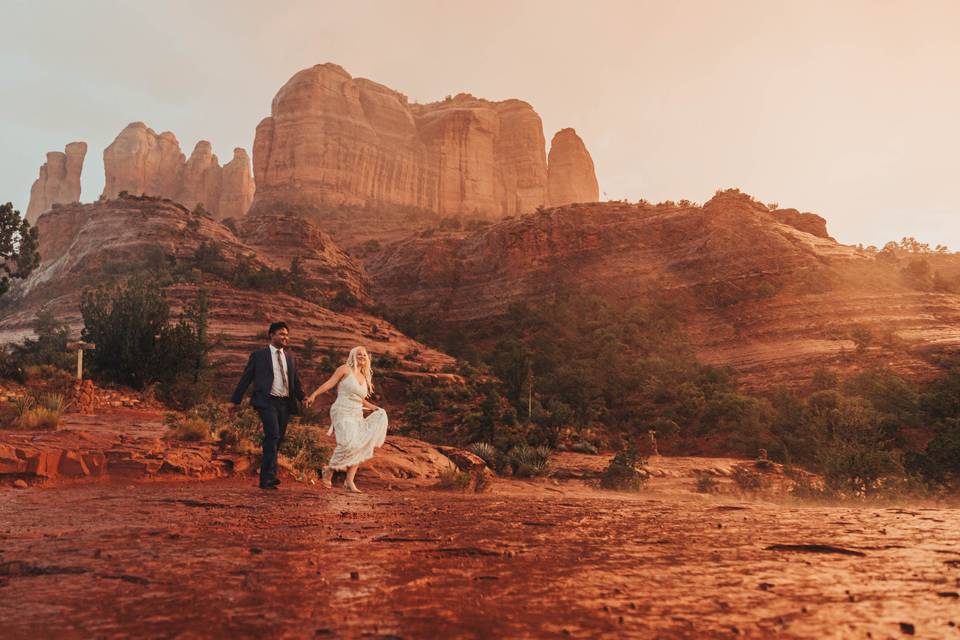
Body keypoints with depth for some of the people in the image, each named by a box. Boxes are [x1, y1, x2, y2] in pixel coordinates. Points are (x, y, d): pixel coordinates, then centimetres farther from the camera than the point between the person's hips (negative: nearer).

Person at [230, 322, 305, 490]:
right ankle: (269, 476, -22)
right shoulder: (259, 355, 3)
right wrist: (235, 400, 5)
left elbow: (296, 382, 19)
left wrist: (304, 399, 3)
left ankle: (265, 478, 19)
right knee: (273, 436, -21)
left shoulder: (289, 358, 17)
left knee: (277, 440, 8)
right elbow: (245, 379, 6)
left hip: (285, 403, 5)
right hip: (267, 401, -5)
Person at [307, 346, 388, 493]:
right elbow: (329, 383, -7)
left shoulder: (364, 378, 20)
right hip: (342, 412, -7)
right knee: (348, 443, -24)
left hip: (357, 415, 7)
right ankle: (329, 469, -2)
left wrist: (375, 408, 19)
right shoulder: (345, 369, 1)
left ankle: (349, 482, 0)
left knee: (359, 449, -3)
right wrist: (314, 394, -19)